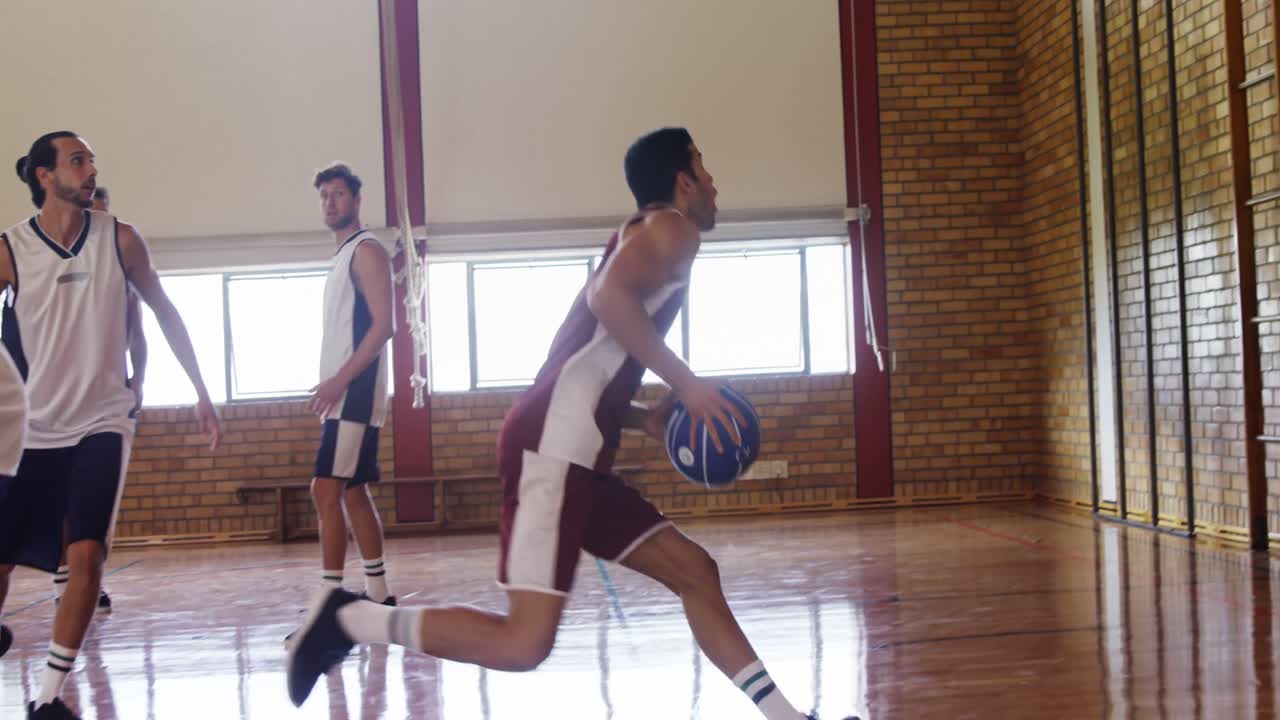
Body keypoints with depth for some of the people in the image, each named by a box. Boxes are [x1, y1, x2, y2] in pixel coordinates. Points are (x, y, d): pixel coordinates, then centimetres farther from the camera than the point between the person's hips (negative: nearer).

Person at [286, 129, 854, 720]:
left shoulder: (648, 240, 28)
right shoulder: (671, 227, 0)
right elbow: (608, 296, -23)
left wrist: (648, 419, 19)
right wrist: (686, 383, -15)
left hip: (574, 457, 11)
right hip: (553, 448, -11)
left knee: (695, 573, 11)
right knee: (524, 643, -14)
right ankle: (349, 618, -3)